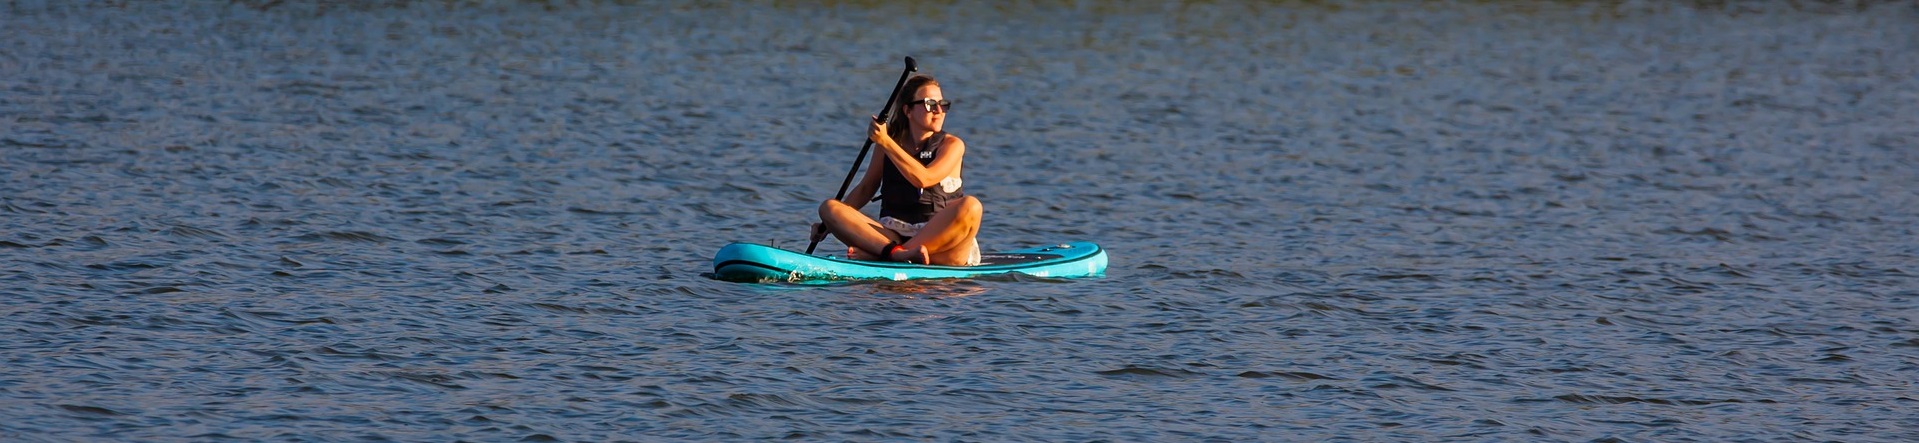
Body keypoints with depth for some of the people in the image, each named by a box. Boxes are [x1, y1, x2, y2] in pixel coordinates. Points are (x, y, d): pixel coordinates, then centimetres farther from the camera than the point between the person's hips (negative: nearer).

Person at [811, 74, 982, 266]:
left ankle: (874, 253, -36)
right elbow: (865, 189, 20)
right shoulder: (888, 144, 11)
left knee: (971, 206, -35)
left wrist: (886, 143, -12)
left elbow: (923, 179, -15)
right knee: (829, 207, -16)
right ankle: (898, 253, -41)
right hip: (892, 235, 3)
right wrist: (829, 224, 12)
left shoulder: (951, 145, 2)